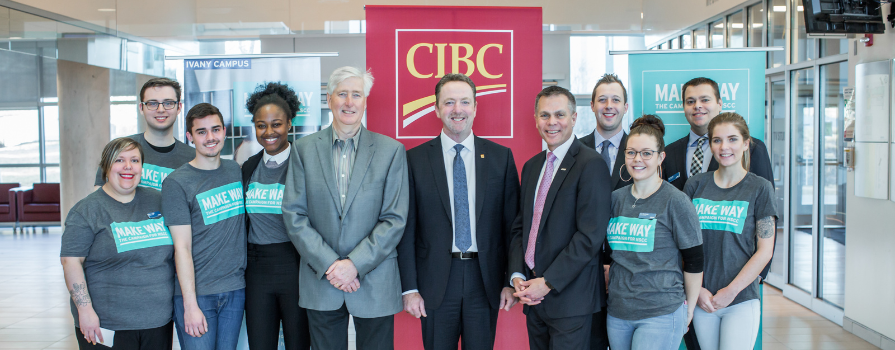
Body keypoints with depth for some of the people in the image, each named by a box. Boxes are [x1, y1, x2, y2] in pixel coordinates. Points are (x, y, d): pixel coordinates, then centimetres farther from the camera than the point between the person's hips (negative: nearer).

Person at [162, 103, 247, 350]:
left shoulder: (235, 170, 9)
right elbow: (182, 248, -10)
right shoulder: (177, 183, -7)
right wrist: (190, 304, -13)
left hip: (235, 290, 4)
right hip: (196, 293, -4)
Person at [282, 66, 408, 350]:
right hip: (320, 283, 1)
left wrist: (355, 264, -14)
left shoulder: (391, 150, 0)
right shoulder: (304, 149, 4)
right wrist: (328, 265, -10)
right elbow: (294, 215, -1)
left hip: (375, 284, -1)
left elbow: (395, 220, -5)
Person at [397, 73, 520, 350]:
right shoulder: (415, 159, 0)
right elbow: (407, 228, -1)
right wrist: (409, 288, -4)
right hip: (436, 282, -1)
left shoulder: (501, 157, 4)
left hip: (485, 279, 1)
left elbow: (512, 223, 4)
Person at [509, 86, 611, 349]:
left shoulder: (591, 164, -11)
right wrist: (517, 276, 0)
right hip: (533, 296, 7)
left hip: (570, 297, -7)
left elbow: (590, 236, -17)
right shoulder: (531, 166, 14)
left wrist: (548, 283, -16)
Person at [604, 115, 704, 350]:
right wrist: (611, 285, 12)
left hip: (661, 314, -5)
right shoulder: (616, 199, 8)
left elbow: (694, 262, -4)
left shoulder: (676, 202, -7)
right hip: (617, 312, 5)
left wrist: (688, 311, 0)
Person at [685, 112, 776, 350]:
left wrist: (731, 290, -9)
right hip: (701, 299, 2)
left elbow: (765, 250, -4)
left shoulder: (760, 188, -2)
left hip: (741, 299, -2)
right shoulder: (695, 185, 5)